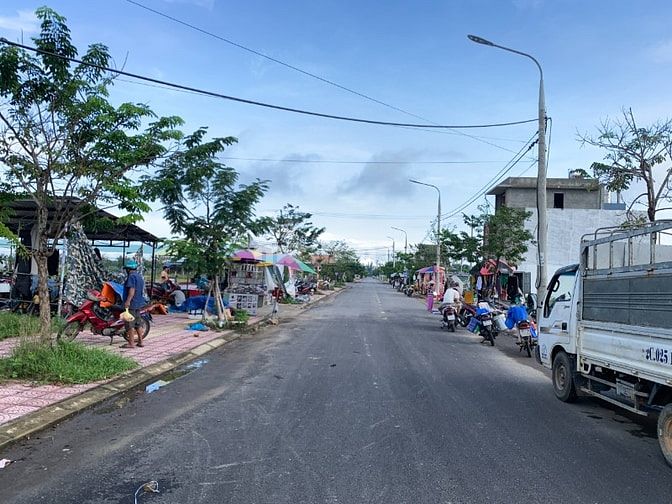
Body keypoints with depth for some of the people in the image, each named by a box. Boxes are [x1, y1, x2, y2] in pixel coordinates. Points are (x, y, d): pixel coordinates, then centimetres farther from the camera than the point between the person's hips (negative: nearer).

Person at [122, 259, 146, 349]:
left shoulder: (131, 276, -13)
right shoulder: (140, 276, 16)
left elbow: (132, 289, -24)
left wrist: (128, 301, -29)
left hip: (131, 304, -10)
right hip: (139, 303, 10)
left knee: (130, 323, -5)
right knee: (138, 323, 14)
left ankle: (131, 343, -4)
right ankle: (140, 341, 18)